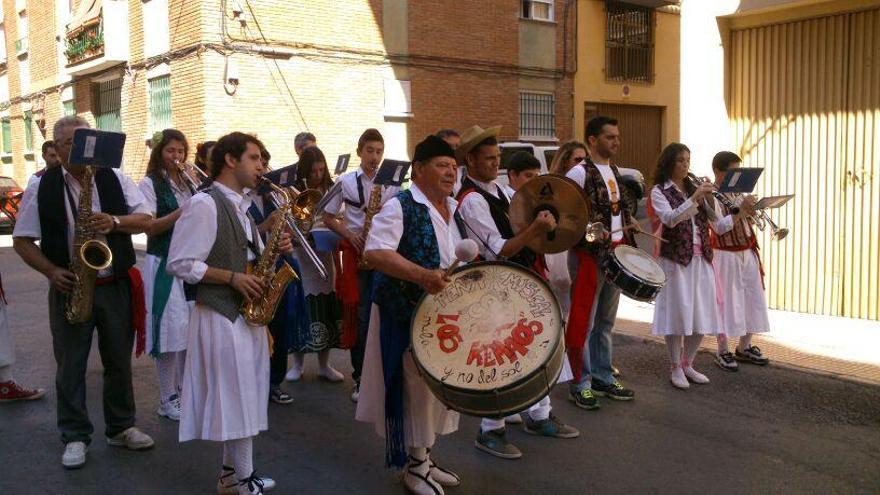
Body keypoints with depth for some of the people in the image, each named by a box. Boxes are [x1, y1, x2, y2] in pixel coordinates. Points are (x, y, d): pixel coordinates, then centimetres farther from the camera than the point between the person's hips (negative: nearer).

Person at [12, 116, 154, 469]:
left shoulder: (115, 178, 2)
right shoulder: (41, 187, -2)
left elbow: (145, 219, 2)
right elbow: (22, 240, 0)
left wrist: (115, 222, -18)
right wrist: (52, 272, -14)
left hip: (116, 285, 1)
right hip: (70, 288, -1)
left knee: (119, 360, 11)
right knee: (70, 365, 6)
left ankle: (121, 427, 27)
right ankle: (75, 437, 19)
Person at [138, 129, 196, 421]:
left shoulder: (189, 183, 15)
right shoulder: (150, 184, -2)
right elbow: (149, 227, -12)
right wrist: (183, 211, -21)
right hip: (164, 264, -6)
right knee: (171, 331, -6)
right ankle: (167, 400, 5)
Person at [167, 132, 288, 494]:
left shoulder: (241, 206, 14)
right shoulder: (204, 204, -14)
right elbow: (180, 264, -17)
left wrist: (275, 250, 1)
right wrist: (233, 278, -19)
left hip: (247, 311, 9)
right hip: (221, 315, -9)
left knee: (242, 397, 14)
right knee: (237, 399, -1)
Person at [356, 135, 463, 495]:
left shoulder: (455, 210, 11)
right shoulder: (400, 207, -14)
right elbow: (374, 253, -27)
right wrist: (421, 275, -36)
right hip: (409, 317, -8)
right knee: (415, 388, 1)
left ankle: (424, 457, 32)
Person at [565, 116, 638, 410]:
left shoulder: (614, 171, 14)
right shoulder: (579, 173, -12)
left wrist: (627, 221, 9)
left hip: (616, 251, 8)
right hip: (590, 254, -8)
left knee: (606, 321, 15)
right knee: (584, 322, -2)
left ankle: (603, 377, 26)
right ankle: (581, 385, 7)